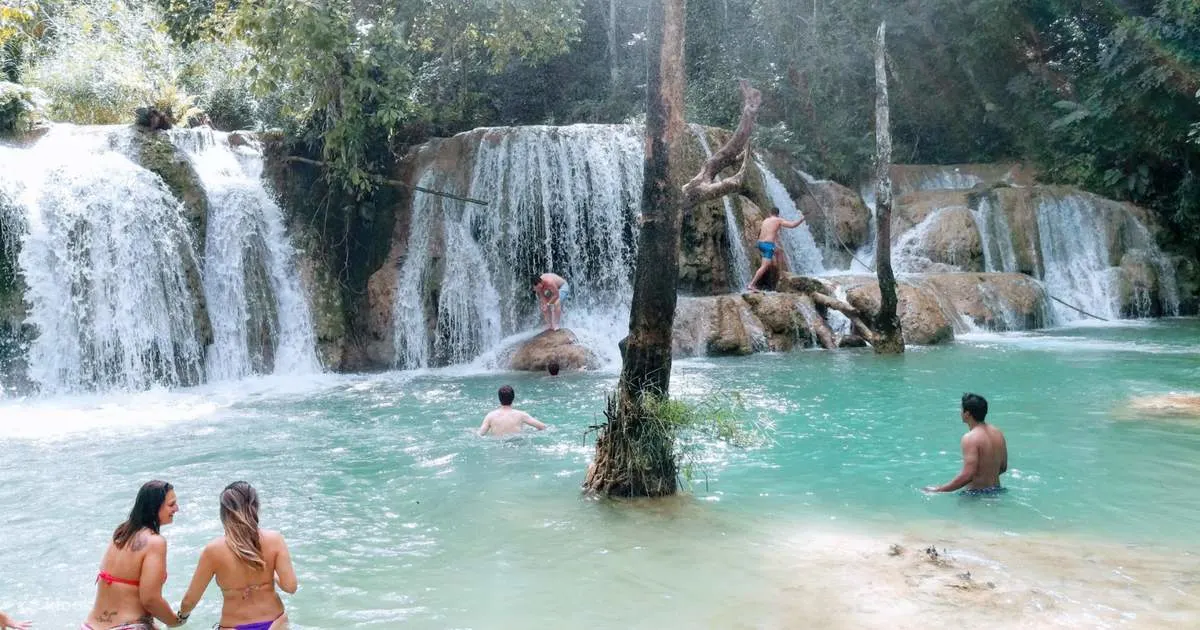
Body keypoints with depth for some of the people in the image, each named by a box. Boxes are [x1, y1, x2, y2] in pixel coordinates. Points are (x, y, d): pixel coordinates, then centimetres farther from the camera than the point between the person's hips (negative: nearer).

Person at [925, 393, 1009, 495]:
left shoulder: (970, 438, -18)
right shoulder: (998, 433, 6)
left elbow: (967, 475, -24)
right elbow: (1003, 467, 16)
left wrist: (940, 490, -19)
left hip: (977, 493, -8)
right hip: (997, 491, 8)